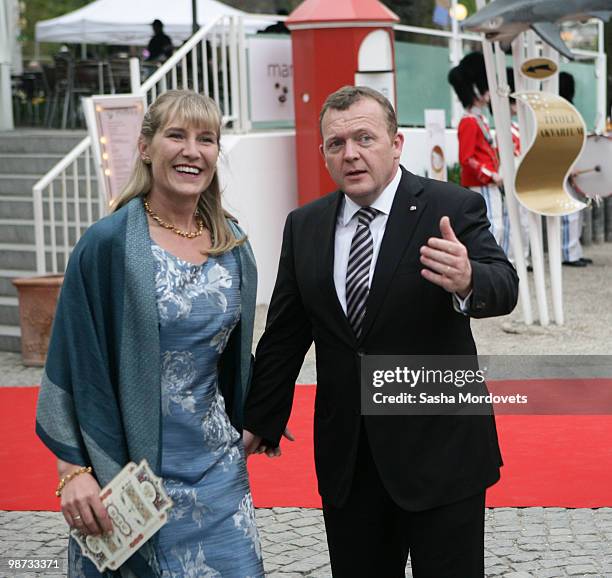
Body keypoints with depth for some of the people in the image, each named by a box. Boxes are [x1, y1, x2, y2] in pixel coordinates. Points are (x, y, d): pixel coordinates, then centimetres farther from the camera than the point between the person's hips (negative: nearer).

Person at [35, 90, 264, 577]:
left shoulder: (233, 246, 5)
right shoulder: (108, 244, -11)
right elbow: (73, 363, -11)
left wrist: (247, 427, 15)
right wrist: (74, 471, -15)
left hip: (217, 467, 5)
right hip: (132, 466, -4)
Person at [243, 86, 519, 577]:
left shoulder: (453, 209, -7)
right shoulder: (304, 227, 6)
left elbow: (503, 287, -22)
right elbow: (284, 334, 12)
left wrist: (468, 281, -45)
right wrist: (261, 421, 15)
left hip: (439, 449, -4)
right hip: (346, 458, 4)